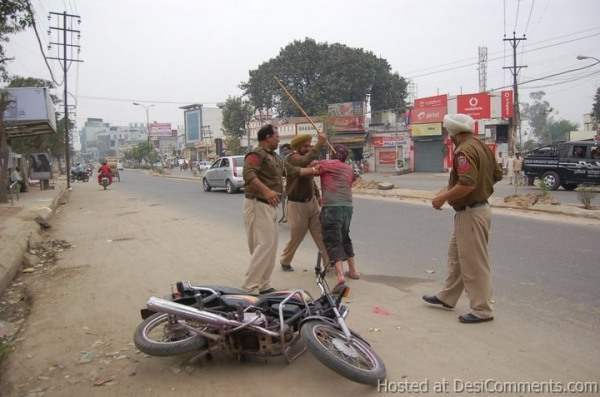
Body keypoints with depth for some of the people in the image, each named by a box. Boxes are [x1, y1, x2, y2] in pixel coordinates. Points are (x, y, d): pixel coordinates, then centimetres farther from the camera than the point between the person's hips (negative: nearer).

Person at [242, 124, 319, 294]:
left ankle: (264, 286, 17)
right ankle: (249, 287, -10)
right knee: (265, 245, -14)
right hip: (258, 205, -10)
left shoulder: (275, 158, 20)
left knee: (271, 245, 10)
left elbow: (293, 171, 30)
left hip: (270, 206, 10)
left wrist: (313, 170, 32)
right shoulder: (257, 154, -11)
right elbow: (248, 174, -27)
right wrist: (266, 191, -36)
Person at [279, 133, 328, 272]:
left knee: (321, 233, 1)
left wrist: (317, 195, 17)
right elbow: (305, 161, -41)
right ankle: (285, 262, 26)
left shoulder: (307, 158, 11)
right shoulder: (292, 158, -15)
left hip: (312, 202, 7)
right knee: (296, 236, 4)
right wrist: (319, 144, -43)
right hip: (297, 204, -7)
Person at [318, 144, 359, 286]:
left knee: (332, 241, -3)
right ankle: (353, 270, 27)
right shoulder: (349, 169, 19)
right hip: (348, 206, 6)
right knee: (345, 238, 24)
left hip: (332, 207, -6)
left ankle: (340, 275, -16)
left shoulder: (327, 164, 1)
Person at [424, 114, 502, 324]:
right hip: (480, 204, 11)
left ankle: (481, 310, 12)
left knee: (474, 263, 0)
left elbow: (467, 184, -31)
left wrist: (443, 198, -20)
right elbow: (497, 175, 16)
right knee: (456, 256, 20)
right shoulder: (482, 146, 9)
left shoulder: (464, 151, -21)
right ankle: (447, 297, 34)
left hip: (470, 214, -11)